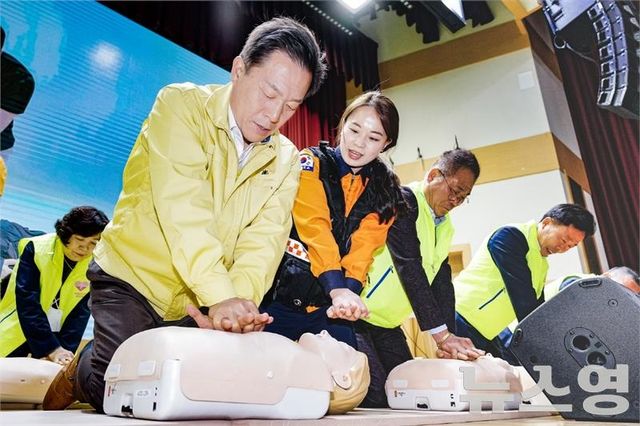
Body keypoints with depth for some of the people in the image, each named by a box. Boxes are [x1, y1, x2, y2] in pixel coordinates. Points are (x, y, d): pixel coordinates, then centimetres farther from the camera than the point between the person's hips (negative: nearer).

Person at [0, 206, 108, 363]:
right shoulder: (36, 249, -18)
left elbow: (80, 314, -8)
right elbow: (27, 302, -24)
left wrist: (64, 350, -20)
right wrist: (51, 348, -28)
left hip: (54, 334, 2)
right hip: (14, 334, -2)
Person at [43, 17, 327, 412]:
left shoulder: (286, 161, -2)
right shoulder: (182, 105, -15)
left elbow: (264, 239, -14)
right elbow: (181, 206, -29)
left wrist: (240, 297, -33)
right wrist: (222, 295, -38)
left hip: (200, 303, 5)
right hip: (133, 277, -4)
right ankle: (80, 373, 20)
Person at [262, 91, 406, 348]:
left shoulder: (385, 190, 6)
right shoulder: (312, 163, -3)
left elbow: (364, 245, -7)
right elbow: (314, 227, -18)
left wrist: (349, 291, -25)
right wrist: (337, 289, -30)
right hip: (282, 294, -2)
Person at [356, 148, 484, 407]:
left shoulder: (445, 226, 13)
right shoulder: (402, 201, -14)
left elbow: (442, 282, 9)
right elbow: (409, 268, -23)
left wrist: (452, 342, -1)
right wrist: (442, 334, -25)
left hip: (389, 325, 9)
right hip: (357, 316, -9)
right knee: (376, 397, -15)